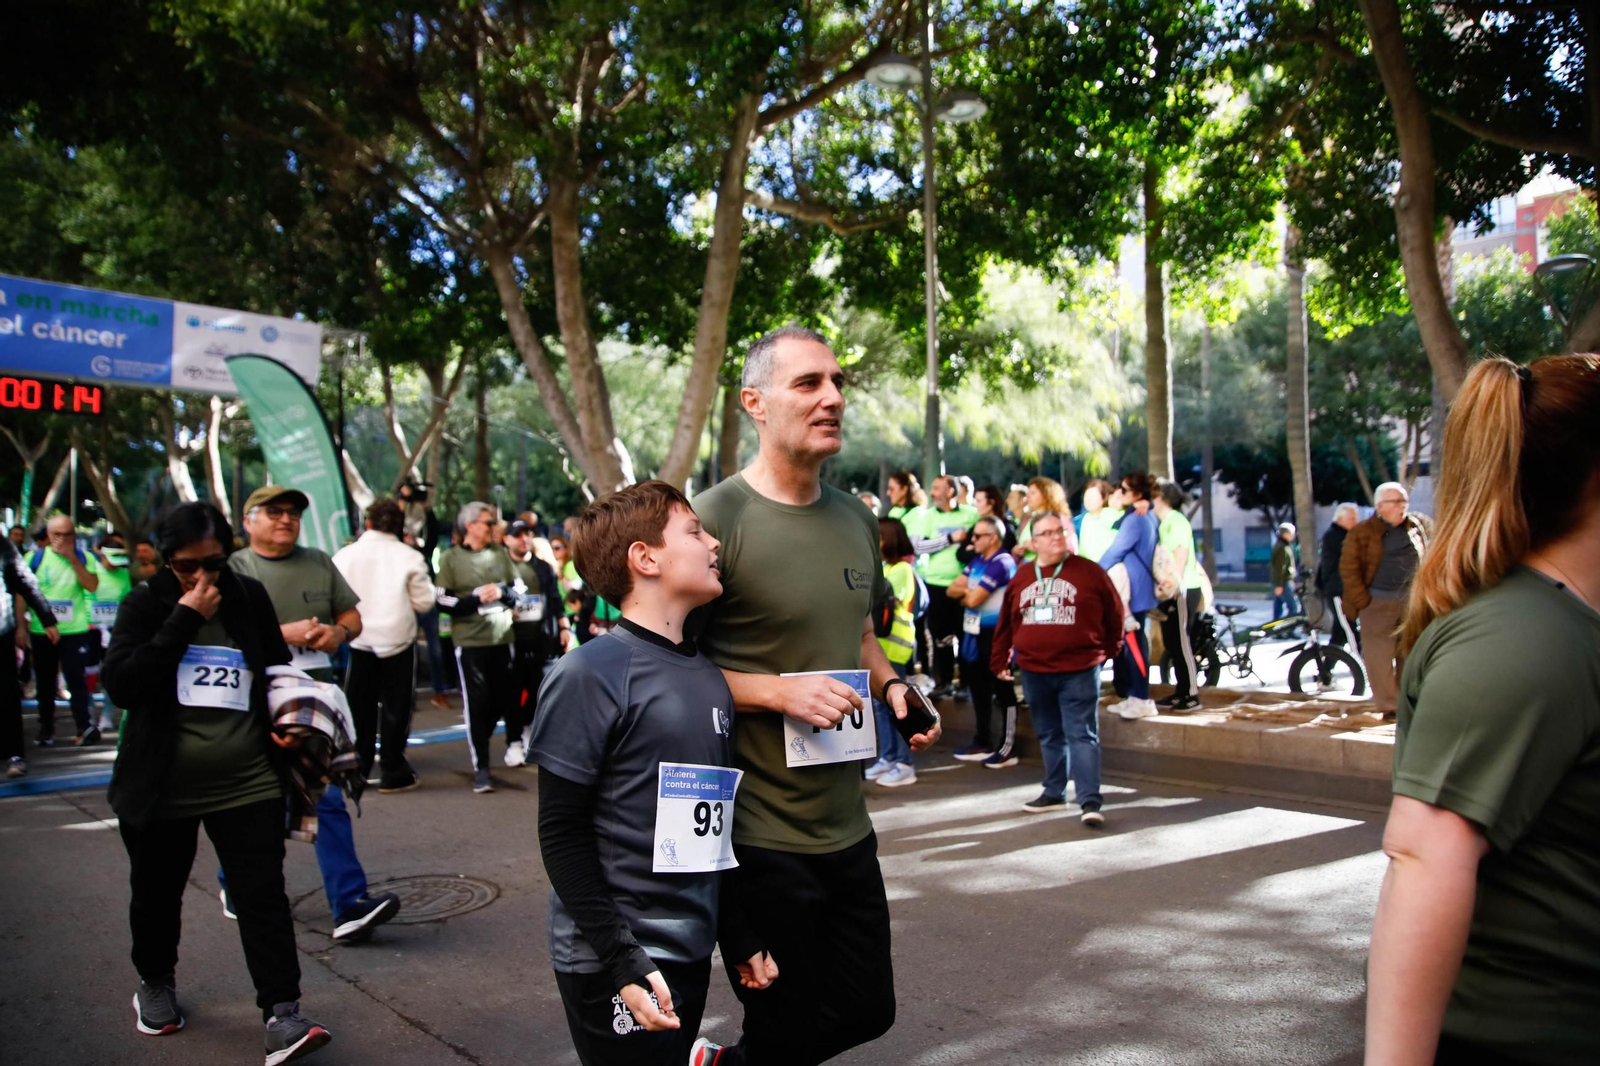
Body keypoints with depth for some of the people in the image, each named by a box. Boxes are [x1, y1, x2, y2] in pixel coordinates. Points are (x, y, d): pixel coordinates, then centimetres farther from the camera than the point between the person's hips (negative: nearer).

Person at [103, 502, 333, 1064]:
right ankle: (155, 984, 43)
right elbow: (121, 684, -18)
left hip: (247, 783, 0)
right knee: (157, 895, 18)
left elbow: (278, 668, 16)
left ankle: (282, 1012, -1)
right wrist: (184, 620, -20)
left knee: (263, 895, -4)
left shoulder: (249, 597, 2)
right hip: (161, 787, 0)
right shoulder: (144, 605, -4)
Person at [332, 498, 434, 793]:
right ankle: (392, 772, 11)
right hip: (397, 640, -2)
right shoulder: (409, 557, -9)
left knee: (359, 708, 15)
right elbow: (424, 603, -6)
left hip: (359, 640, 2)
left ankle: (356, 768, 21)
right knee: (395, 708, 8)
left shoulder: (345, 555, -4)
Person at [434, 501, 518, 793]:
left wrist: (501, 591, -8)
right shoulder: (451, 559, -1)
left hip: (502, 637, 4)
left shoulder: (500, 553, 8)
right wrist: (476, 599, -14)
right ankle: (480, 767, 4)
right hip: (469, 640, -4)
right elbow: (443, 601, -5)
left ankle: (477, 742, 37)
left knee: (502, 698, 10)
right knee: (476, 702, -4)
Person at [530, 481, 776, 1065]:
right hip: (615, 967, -7)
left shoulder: (710, 676, 6)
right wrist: (622, 961, -18)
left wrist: (739, 938, 14)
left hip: (692, 954, 7)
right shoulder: (590, 674, -15)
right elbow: (562, 832, -14)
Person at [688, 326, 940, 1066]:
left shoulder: (855, 520, 7)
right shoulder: (716, 518, -16)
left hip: (845, 823, 7)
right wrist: (779, 692, -23)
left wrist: (889, 685, 0)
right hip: (759, 831, -7)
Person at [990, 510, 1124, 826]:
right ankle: (1054, 792, 28)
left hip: (1079, 671, -4)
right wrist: (999, 661, 15)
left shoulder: (1089, 572, -3)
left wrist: (1107, 650, 11)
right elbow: (1006, 622, 14)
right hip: (1034, 672, 4)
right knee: (1049, 736, 15)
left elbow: (1114, 613, 5)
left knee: (1082, 735, -7)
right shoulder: (1021, 576, 8)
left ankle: (1090, 802, -8)